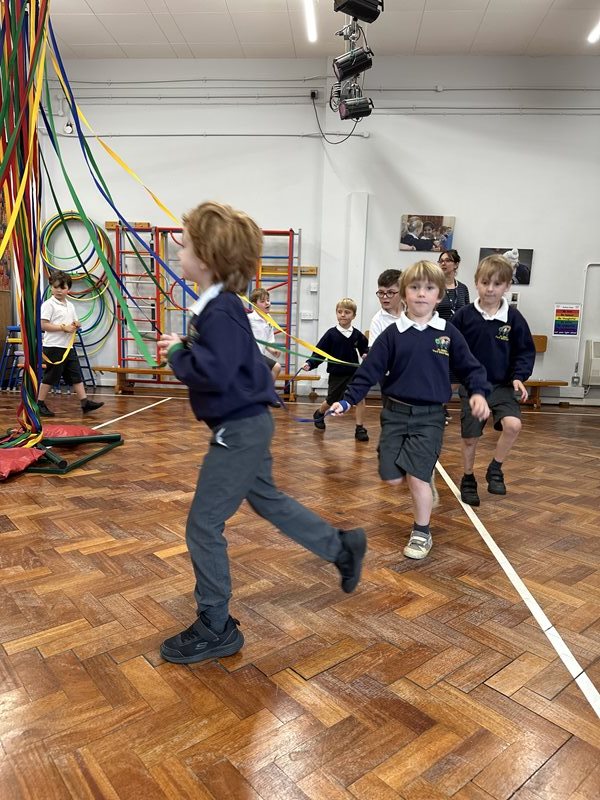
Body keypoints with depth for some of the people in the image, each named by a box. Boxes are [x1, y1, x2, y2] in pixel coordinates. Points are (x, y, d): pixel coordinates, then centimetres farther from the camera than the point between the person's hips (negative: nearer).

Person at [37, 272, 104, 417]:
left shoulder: (70, 305, 15)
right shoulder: (48, 304, -7)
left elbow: (75, 323, 23)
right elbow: (43, 325, -15)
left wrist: (76, 325, -1)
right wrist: (64, 327, -19)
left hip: (68, 346, 7)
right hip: (54, 347, -7)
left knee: (76, 375, 6)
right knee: (50, 376, -1)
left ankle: (85, 402, 8)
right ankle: (40, 404, 10)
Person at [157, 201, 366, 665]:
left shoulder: (221, 312, -21)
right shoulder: (216, 304, 10)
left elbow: (215, 371, -32)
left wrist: (176, 354, -16)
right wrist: (183, 348, 2)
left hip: (240, 429, -10)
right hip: (244, 425, 10)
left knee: (204, 525, -1)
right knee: (268, 501, 24)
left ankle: (216, 630, 17)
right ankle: (343, 547, 40)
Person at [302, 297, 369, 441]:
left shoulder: (357, 335, -2)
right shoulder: (331, 334, -9)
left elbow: (365, 348, 12)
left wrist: (366, 355, -9)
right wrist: (310, 364, -20)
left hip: (354, 372, 1)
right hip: (336, 374, -1)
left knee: (360, 398, -15)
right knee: (331, 402, 16)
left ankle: (360, 428, -2)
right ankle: (319, 414, 48)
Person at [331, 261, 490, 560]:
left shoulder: (448, 333, 0)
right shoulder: (392, 334, -1)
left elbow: (470, 367, 6)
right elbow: (369, 371, -2)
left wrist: (478, 393, -12)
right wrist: (347, 400, -10)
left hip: (430, 416, -1)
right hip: (395, 413, 2)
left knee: (417, 478, -8)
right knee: (392, 478, 3)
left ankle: (422, 533, 17)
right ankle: (425, 480, 37)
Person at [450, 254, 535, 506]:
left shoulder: (513, 317, -5)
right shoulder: (464, 315, -6)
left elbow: (525, 351, 1)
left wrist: (519, 377, -11)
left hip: (503, 385, 0)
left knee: (513, 424, -23)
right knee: (470, 437, 5)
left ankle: (495, 469, 3)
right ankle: (468, 480, 29)